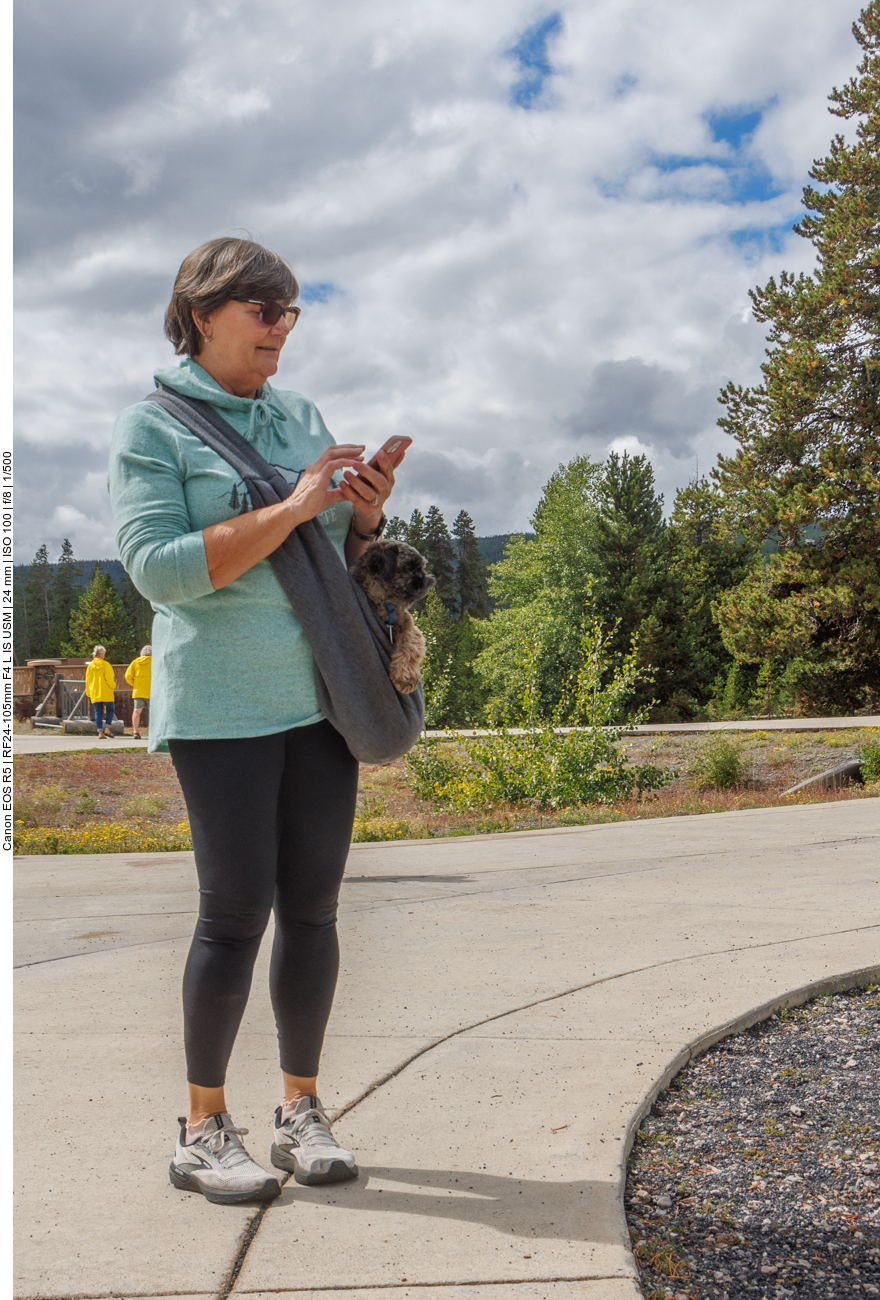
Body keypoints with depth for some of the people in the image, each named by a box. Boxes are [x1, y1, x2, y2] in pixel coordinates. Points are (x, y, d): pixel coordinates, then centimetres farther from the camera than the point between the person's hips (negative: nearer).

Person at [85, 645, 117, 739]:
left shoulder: (90, 666, 6)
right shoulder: (106, 665, -6)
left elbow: (88, 680, 10)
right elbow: (109, 679, -11)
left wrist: (88, 693, 18)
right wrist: (113, 686, 6)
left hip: (94, 693, 3)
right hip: (106, 693, -3)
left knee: (98, 713, 5)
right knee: (110, 710, 9)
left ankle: (100, 732, -1)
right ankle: (107, 728, -6)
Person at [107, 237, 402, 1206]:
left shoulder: (303, 418, 14)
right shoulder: (150, 429, -3)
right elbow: (158, 568, -15)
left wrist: (364, 516, -3)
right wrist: (292, 508, -19)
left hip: (319, 697, 6)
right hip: (220, 707, -5)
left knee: (312, 907, 7)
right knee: (237, 909, -5)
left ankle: (300, 1112, 21)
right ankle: (202, 1132, 11)